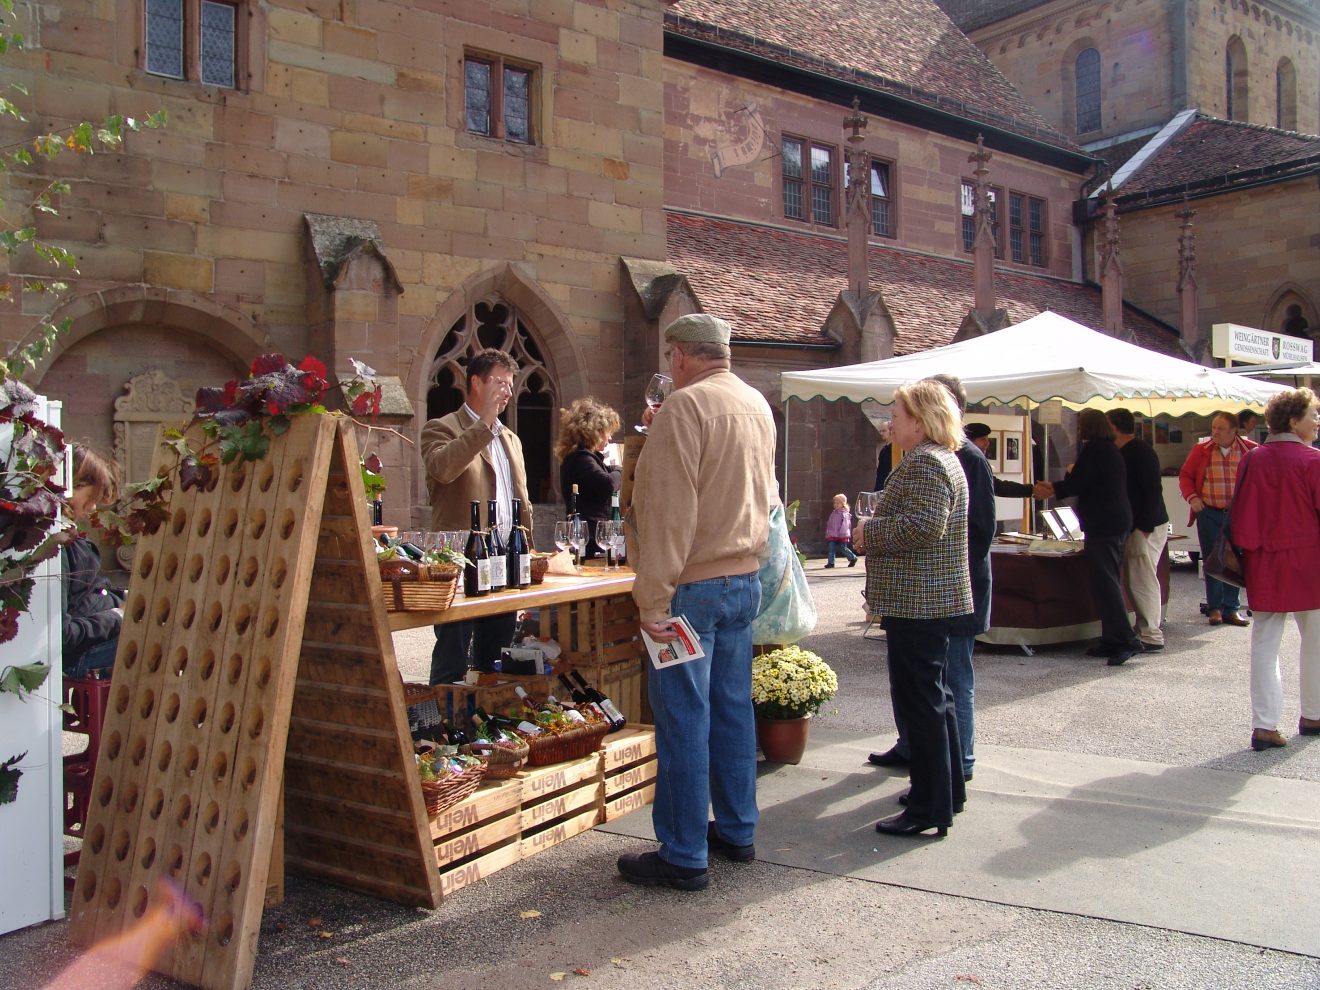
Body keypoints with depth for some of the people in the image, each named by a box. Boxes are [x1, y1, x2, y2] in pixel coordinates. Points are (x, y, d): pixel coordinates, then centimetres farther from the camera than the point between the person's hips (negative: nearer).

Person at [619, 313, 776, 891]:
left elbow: (668, 512, -20)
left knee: (683, 722, -1)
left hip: (694, 584, -8)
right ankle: (736, 832, 26)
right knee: (733, 709, 16)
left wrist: (653, 600, -20)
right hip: (745, 579, 8)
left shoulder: (686, 405, -15)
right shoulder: (758, 406, 11)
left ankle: (684, 856, 7)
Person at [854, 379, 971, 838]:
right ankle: (947, 791, 31)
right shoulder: (943, 458, 18)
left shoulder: (924, 463, -17)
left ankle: (930, 808, 2)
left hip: (918, 602, -11)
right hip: (934, 599, 11)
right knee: (935, 696, 19)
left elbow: (923, 525, -29)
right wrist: (874, 532, 13)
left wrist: (870, 532, -15)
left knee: (919, 702, -5)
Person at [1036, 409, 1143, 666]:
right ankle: (1113, 640, 15)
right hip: (1119, 522, 10)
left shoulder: (1093, 449, -12)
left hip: (1103, 525, -10)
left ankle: (1126, 639, -14)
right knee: (1109, 581, 12)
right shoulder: (1111, 449, 18)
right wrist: (1054, 488, 25)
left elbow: (1076, 483, -13)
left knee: (1104, 582, -10)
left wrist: (1051, 489, 6)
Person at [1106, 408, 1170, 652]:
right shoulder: (1126, 452, 16)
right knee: (1135, 580, 11)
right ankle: (1145, 629, 16)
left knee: (1142, 580, -8)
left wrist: (1145, 526, -22)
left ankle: (1151, 636, -4)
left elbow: (1153, 491, -20)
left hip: (1146, 528, -10)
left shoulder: (1141, 452, -14)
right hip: (1134, 526, 10)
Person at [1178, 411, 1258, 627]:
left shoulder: (1250, 450, -3)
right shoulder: (1201, 450, 1)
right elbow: (1185, 475, 7)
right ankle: (1215, 607, 13)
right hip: (1209, 513, 1)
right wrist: (1191, 497, -7)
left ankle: (1231, 609, 13)